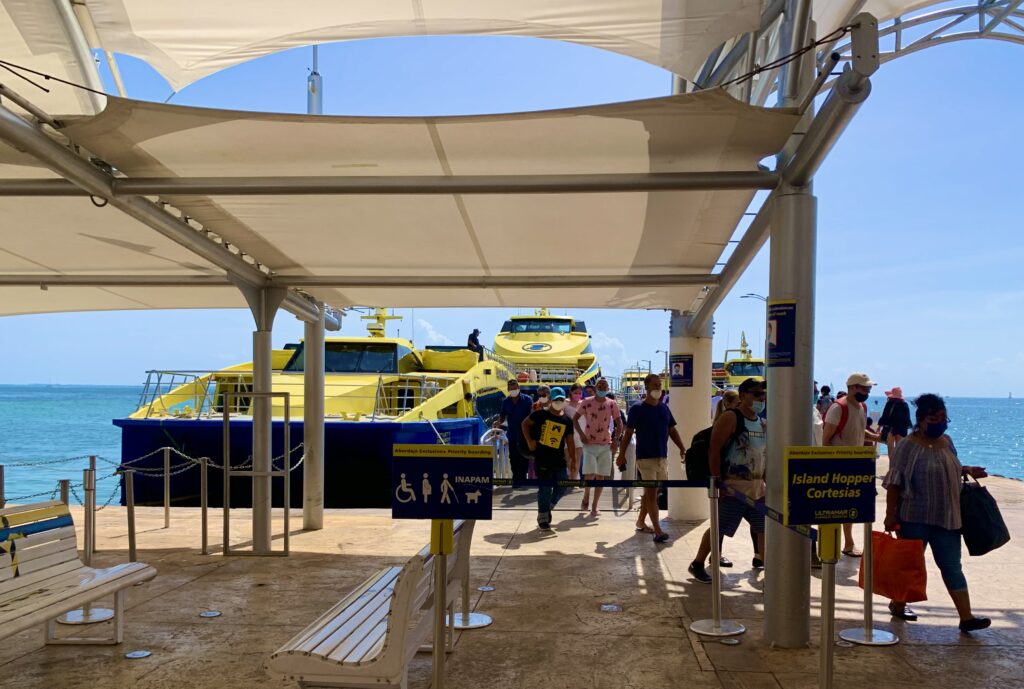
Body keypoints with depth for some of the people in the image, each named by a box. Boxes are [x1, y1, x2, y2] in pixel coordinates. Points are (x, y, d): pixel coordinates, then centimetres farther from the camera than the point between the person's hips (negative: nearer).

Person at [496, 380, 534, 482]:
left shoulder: (527, 400, -5)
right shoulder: (506, 401, 6)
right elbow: (502, 415, 14)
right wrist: (499, 423, -8)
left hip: (525, 435, -3)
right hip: (512, 435, 3)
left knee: (524, 458, 2)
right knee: (513, 458, 7)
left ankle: (522, 478, 11)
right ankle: (516, 478, 16)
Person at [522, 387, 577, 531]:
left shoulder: (566, 421, 9)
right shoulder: (541, 414, -3)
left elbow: (569, 441, 11)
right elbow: (525, 423, 4)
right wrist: (529, 441, -5)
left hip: (559, 460, 5)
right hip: (542, 459, -5)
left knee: (562, 488, 3)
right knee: (545, 488, -3)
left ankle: (547, 508, 28)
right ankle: (542, 517, 12)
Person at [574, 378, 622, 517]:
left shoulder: (612, 404, 1)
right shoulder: (587, 402, -3)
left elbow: (619, 424, 8)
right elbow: (575, 419, 5)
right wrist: (581, 434, -6)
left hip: (606, 445, 2)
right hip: (589, 444, -2)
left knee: (601, 476, 4)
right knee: (589, 474, -13)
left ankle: (594, 507, 14)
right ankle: (586, 498, 15)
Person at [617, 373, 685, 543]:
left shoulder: (664, 408, 9)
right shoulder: (637, 408, -7)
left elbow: (672, 430, 13)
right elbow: (628, 433, -5)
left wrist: (682, 448, 1)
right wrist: (622, 454, -9)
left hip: (662, 457, 6)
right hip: (645, 457, -6)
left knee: (651, 492, 14)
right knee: (651, 492, -9)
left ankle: (640, 522, 29)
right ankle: (658, 531, -11)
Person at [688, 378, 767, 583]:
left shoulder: (763, 423, 12)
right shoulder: (730, 418, -12)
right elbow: (714, 450, -16)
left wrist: (768, 482, 14)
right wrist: (717, 482, -19)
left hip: (757, 488, 8)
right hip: (732, 487, -7)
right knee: (719, 529, 0)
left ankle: (761, 559, 23)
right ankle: (697, 564, 14)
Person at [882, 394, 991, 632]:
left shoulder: (946, 442, 8)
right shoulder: (907, 446, -12)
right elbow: (894, 483, -13)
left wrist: (967, 470, 5)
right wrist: (890, 515, -16)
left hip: (946, 517, 6)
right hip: (915, 517, -6)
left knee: (952, 566, 6)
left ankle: (966, 617, 7)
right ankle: (898, 604, 27)